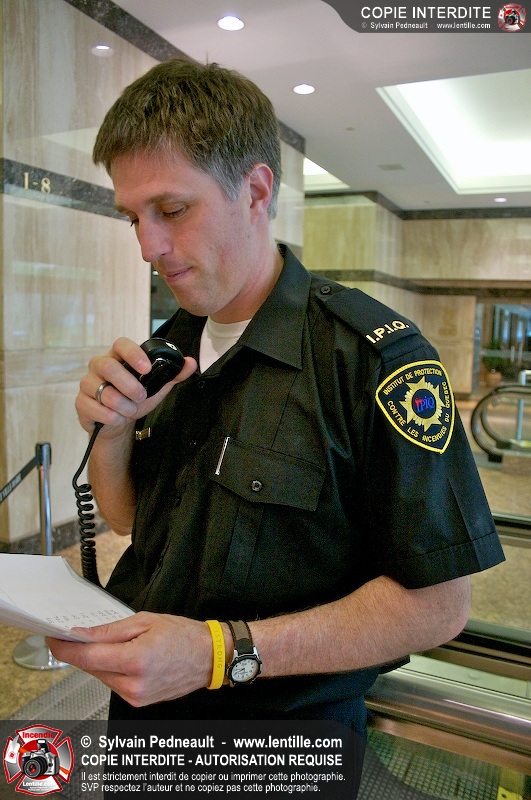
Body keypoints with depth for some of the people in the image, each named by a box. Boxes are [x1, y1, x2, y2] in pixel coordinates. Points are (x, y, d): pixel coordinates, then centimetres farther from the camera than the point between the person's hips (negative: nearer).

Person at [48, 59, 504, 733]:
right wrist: (111, 430, -15)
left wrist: (222, 651, -30)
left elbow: (438, 603, -23)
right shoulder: (169, 347, -2)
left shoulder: (377, 354, -24)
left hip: (288, 722, -6)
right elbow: (125, 517, 6)